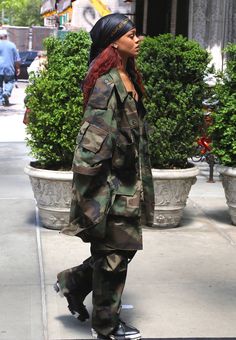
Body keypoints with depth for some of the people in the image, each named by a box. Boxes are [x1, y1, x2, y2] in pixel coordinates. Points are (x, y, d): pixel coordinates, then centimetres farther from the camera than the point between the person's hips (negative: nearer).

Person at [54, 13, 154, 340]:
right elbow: (95, 138, -21)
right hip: (112, 181, -9)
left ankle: (73, 283, 35)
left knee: (124, 247, 16)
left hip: (128, 179, 9)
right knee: (114, 253, 3)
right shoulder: (106, 83, -18)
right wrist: (89, 185, -21)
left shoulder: (128, 77, 11)